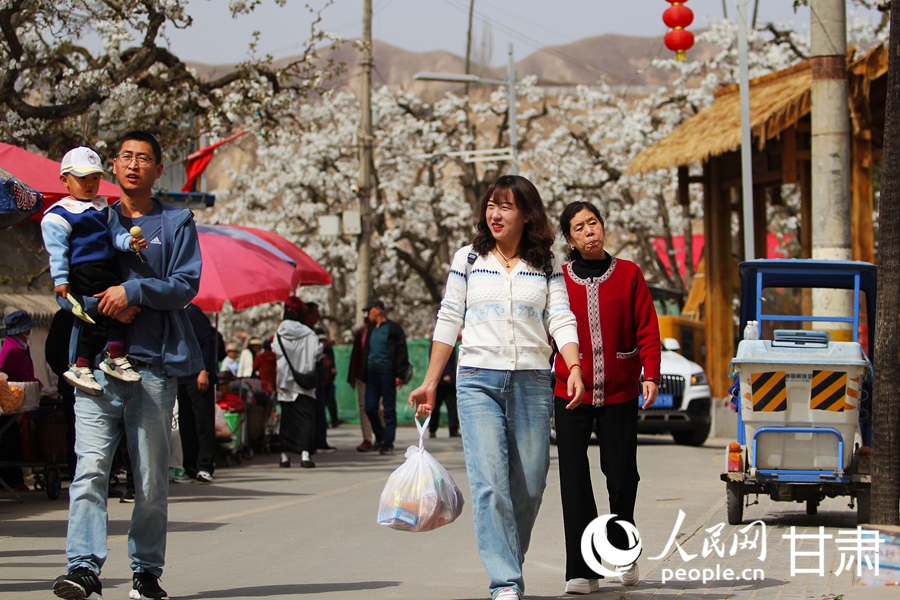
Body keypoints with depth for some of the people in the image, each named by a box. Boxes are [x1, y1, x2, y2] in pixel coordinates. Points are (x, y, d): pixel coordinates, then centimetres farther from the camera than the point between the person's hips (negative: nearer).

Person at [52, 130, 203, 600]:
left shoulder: (176, 223, 11)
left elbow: (185, 285, 0)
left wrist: (133, 290, -14)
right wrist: (106, 306, -9)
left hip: (154, 363, 0)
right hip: (97, 361, 1)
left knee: (151, 478, 2)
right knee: (90, 468, -13)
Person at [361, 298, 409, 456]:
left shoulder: (393, 328, -3)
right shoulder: (371, 329, 17)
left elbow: (401, 352, -7)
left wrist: (399, 375, -14)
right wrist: (364, 374, 13)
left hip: (387, 373, -7)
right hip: (372, 372, 7)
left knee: (389, 409, -2)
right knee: (370, 408, 3)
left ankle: (387, 443, 0)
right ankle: (379, 436, 22)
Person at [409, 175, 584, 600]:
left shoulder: (546, 266, 9)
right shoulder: (468, 259, 9)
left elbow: (561, 320, 1)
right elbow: (448, 322, 10)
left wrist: (574, 368, -16)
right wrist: (430, 383, 7)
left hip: (532, 383, 1)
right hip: (478, 381, -1)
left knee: (529, 485, 2)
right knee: (490, 482, -14)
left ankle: (510, 565, 20)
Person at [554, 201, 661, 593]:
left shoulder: (628, 274, 3)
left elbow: (647, 329, 1)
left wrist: (650, 375, -9)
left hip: (620, 393, 0)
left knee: (621, 474, 3)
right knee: (574, 477, -6)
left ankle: (622, 554, 29)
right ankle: (582, 571, -4)